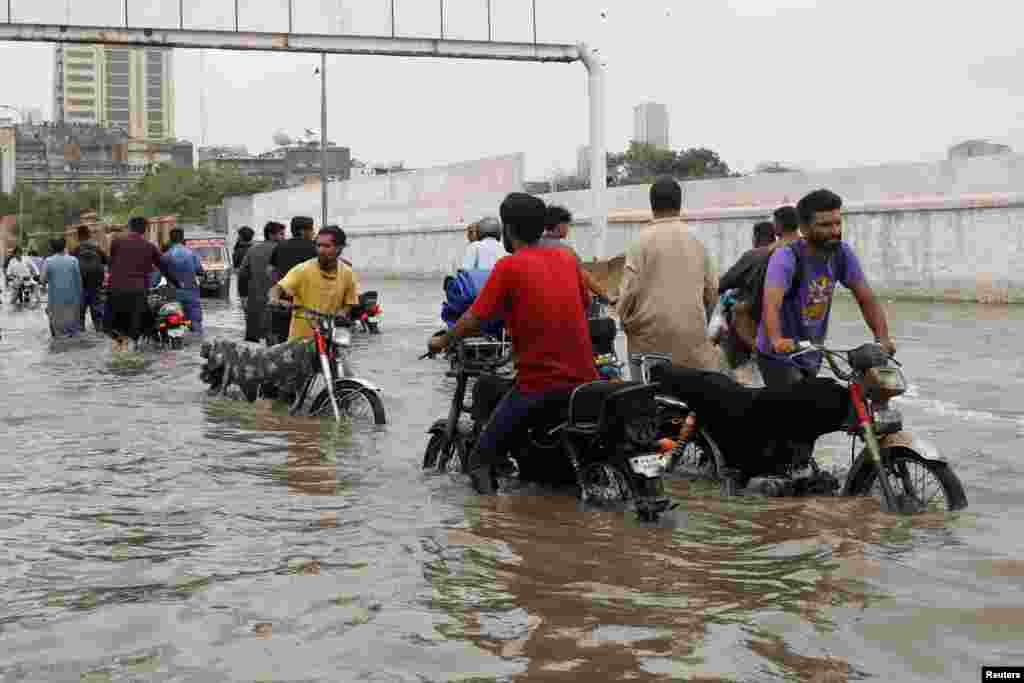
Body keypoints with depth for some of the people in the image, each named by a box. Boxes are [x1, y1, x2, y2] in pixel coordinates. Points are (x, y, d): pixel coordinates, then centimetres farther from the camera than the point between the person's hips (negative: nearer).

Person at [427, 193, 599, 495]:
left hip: (538, 383, -6)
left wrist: (442, 341, 10)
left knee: (482, 461, 0)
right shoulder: (567, 258, 9)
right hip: (584, 379, 6)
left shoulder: (509, 266, -8)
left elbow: (474, 319, -7)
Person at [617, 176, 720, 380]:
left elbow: (629, 291, -9)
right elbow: (712, 291, 11)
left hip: (650, 341, -3)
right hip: (693, 341, 3)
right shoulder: (695, 242, 7)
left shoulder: (642, 241, -6)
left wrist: (627, 322, 8)